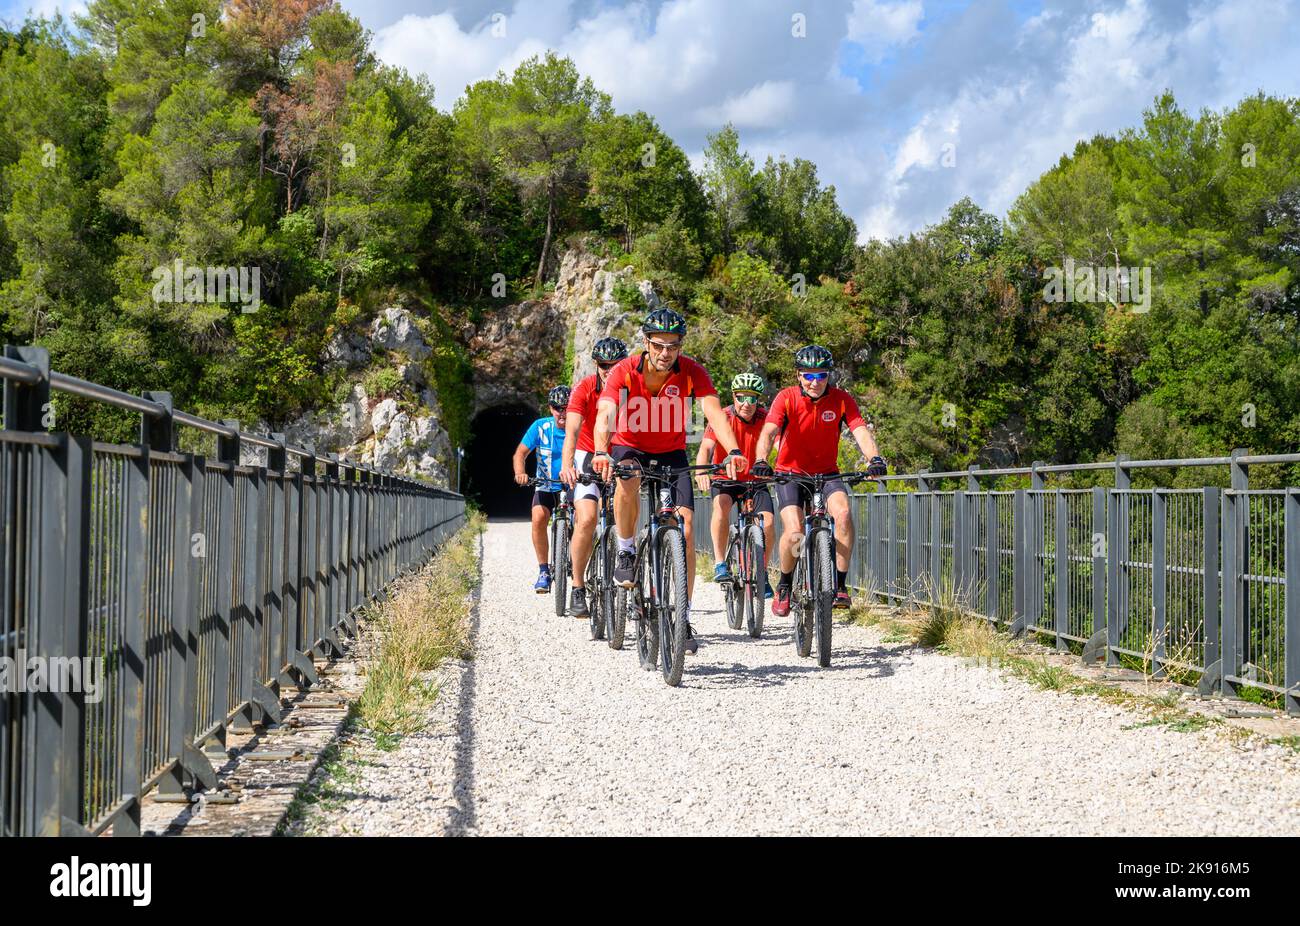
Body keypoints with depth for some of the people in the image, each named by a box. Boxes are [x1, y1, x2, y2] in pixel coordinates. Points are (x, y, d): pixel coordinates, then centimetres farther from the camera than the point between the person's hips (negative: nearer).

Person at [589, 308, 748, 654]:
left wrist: (734, 452, -50)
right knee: (628, 479, -38)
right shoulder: (624, 372, -22)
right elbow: (605, 416, -35)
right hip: (629, 447, -1)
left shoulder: (692, 372, -19)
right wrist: (600, 453, -55)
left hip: (671, 453, 2)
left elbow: (713, 412, -32)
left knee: (685, 529, -11)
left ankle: (683, 616, -1)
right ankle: (626, 553, -15)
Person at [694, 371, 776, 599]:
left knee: (769, 522, -18)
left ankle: (761, 572, 5)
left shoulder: (765, 418, -13)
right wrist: (701, 471, -49)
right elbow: (705, 448, -29)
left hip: (754, 479, 2)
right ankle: (720, 564, -25)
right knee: (722, 503, -33)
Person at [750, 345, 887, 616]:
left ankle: (840, 584, -15)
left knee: (843, 513, -28)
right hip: (790, 473, -1)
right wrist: (761, 461, -46)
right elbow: (768, 432, -27)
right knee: (794, 534, -21)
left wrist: (874, 458, -42)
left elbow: (861, 431, -22)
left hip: (827, 473, 2)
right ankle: (784, 586, 8)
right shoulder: (787, 398, -15)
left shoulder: (841, 399, -10)